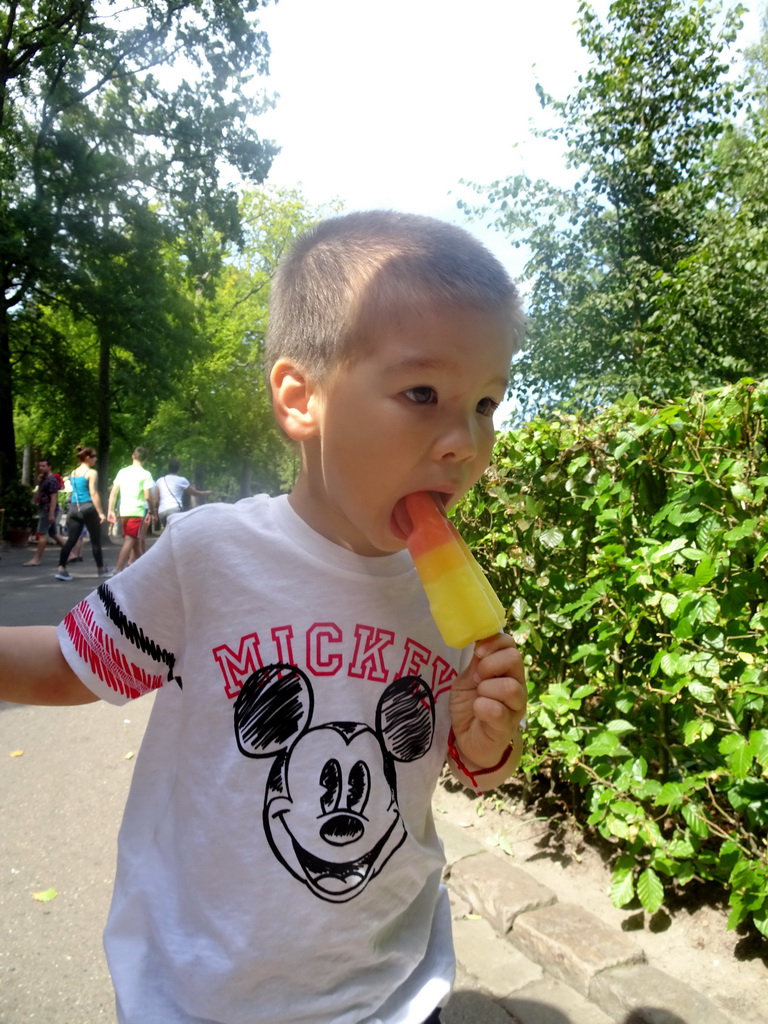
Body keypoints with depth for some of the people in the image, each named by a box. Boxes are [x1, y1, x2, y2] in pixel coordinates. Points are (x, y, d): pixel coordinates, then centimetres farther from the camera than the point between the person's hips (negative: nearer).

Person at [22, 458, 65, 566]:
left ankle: (36, 559, -5)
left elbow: (54, 498, -20)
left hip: (48, 510, -10)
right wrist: (38, 484, 7)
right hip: (44, 510, 10)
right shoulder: (43, 479, 17)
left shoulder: (52, 480, -13)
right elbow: (37, 498, 20)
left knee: (42, 534, -8)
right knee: (54, 533, 11)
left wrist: (51, 513, -25)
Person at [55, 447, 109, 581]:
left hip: (74, 508, 6)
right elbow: (93, 493, -14)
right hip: (88, 508, -6)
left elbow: (75, 491, 17)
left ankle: (61, 568, -12)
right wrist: (100, 512, -15)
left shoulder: (73, 473, 13)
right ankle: (101, 569, 19)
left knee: (71, 540, 1)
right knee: (95, 540, 8)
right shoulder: (91, 473, -7)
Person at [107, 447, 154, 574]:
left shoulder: (122, 471, 10)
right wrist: (150, 512, 1)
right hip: (137, 511, -6)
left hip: (123, 511, 6)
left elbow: (113, 492, 6)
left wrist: (110, 510, 8)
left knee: (136, 542, 18)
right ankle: (118, 571, -18)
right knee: (129, 542, -9)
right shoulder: (145, 474, -4)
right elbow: (147, 496, -10)